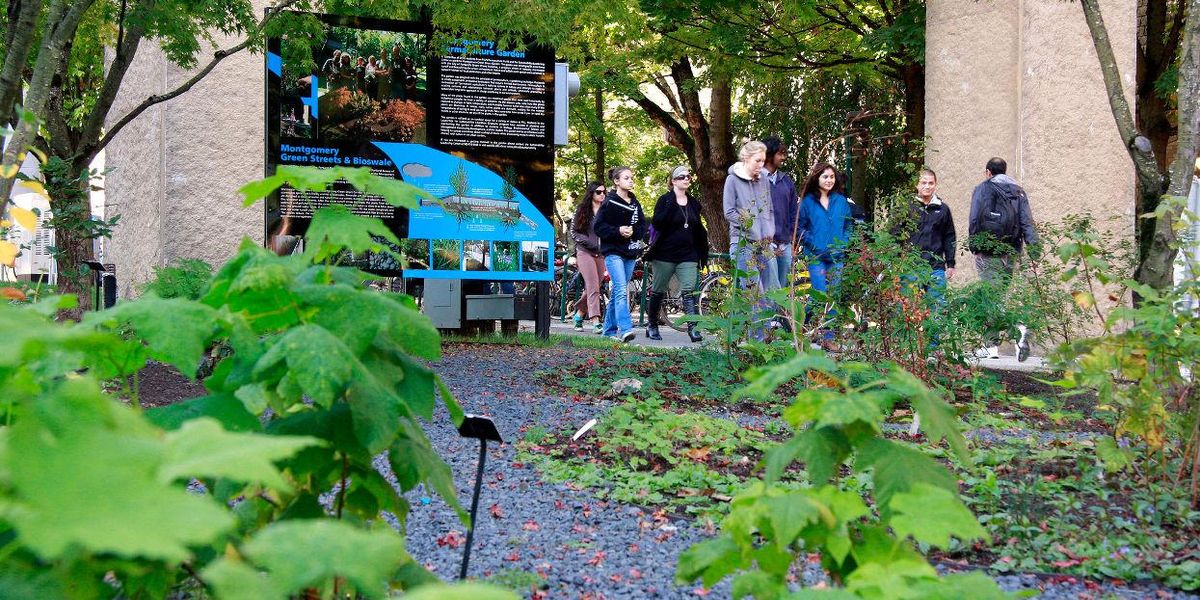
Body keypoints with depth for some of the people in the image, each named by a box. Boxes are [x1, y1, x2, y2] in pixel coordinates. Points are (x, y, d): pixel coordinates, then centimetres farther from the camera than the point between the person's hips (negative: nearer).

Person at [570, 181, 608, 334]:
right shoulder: (582, 210, 4)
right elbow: (574, 232, 3)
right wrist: (589, 242, -10)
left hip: (601, 254, 3)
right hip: (585, 252, -3)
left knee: (592, 288, 7)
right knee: (593, 288, -14)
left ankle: (579, 314, 28)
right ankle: (597, 322, -19)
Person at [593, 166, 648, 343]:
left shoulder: (634, 203, 14)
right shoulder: (609, 202, -4)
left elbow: (643, 227, 12)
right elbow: (598, 226, -7)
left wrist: (632, 231, -8)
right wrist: (618, 231, -18)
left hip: (630, 252, 6)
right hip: (613, 251, -6)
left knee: (618, 292, 11)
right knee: (621, 290, -18)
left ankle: (610, 329, 19)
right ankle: (625, 329, -26)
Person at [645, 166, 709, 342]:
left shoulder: (693, 203, 13)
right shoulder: (665, 200, -3)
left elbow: (698, 229, 20)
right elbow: (656, 223, -15)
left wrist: (703, 252, 14)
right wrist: (670, 206, -23)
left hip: (688, 255, 3)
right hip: (665, 254, -3)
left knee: (689, 291, -10)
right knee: (658, 291, 8)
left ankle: (693, 328, -17)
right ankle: (652, 325, 22)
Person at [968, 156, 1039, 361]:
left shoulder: (983, 189, 1)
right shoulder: (1018, 191, 12)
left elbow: (974, 221, -5)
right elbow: (1027, 222, 4)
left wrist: (973, 247, 1)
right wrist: (1034, 250, -1)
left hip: (989, 252, -5)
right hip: (1011, 253, 5)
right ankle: (991, 345, 2)